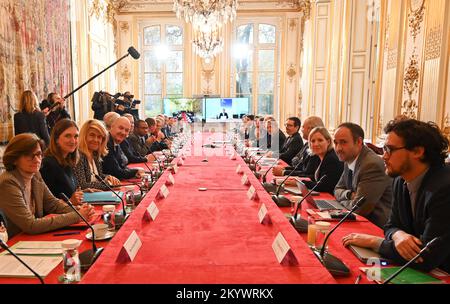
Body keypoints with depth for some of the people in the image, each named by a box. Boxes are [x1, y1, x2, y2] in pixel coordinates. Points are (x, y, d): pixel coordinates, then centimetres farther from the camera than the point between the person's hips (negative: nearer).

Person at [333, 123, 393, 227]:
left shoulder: (373, 165, -23)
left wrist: (342, 201, -4)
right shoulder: (349, 161, 4)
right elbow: (338, 190, 12)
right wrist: (350, 194, -9)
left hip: (376, 225, -7)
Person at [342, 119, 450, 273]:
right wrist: (398, 235, -16)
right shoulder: (401, 181, -1)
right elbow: (392, 225, 8)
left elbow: (426, 259, -26)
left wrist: (373, 241, -16)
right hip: (416, 270, 6)